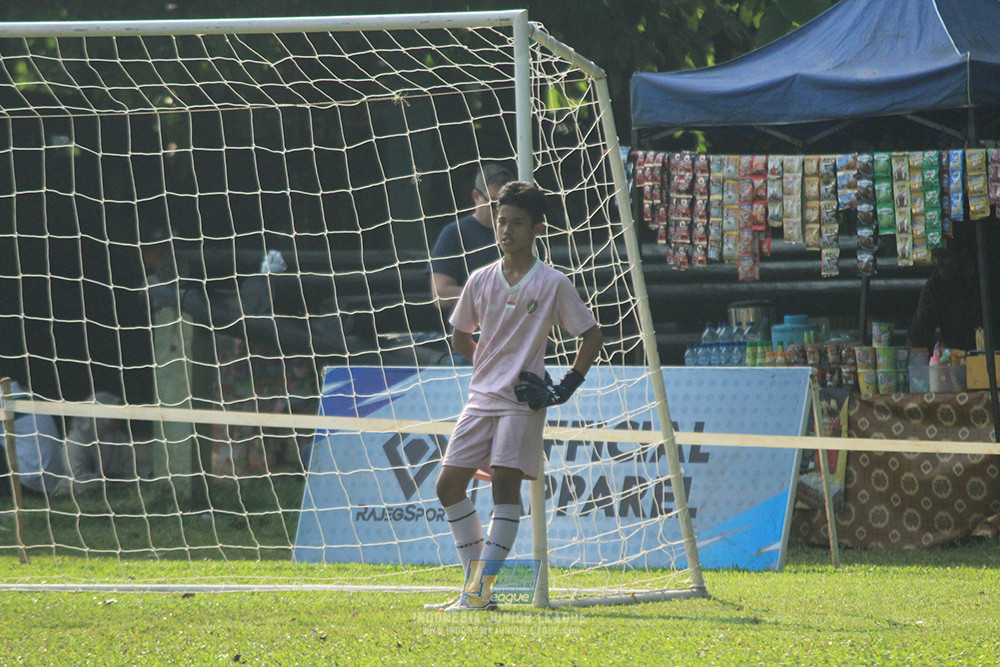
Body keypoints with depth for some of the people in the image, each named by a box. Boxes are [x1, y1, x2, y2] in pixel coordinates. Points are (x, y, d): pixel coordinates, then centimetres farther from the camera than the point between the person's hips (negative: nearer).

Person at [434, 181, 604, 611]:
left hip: (522, 402, -5)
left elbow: (592, 336, 1)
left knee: (506, 487, -13)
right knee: (449, 486, 0)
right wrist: (492, 365, 10)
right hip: (481, 398, 5)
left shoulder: (553, 284, -4)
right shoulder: (481, 281, 7)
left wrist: (566, 388, -5)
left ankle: (482, 590, -13)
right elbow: (460, 336, 22)